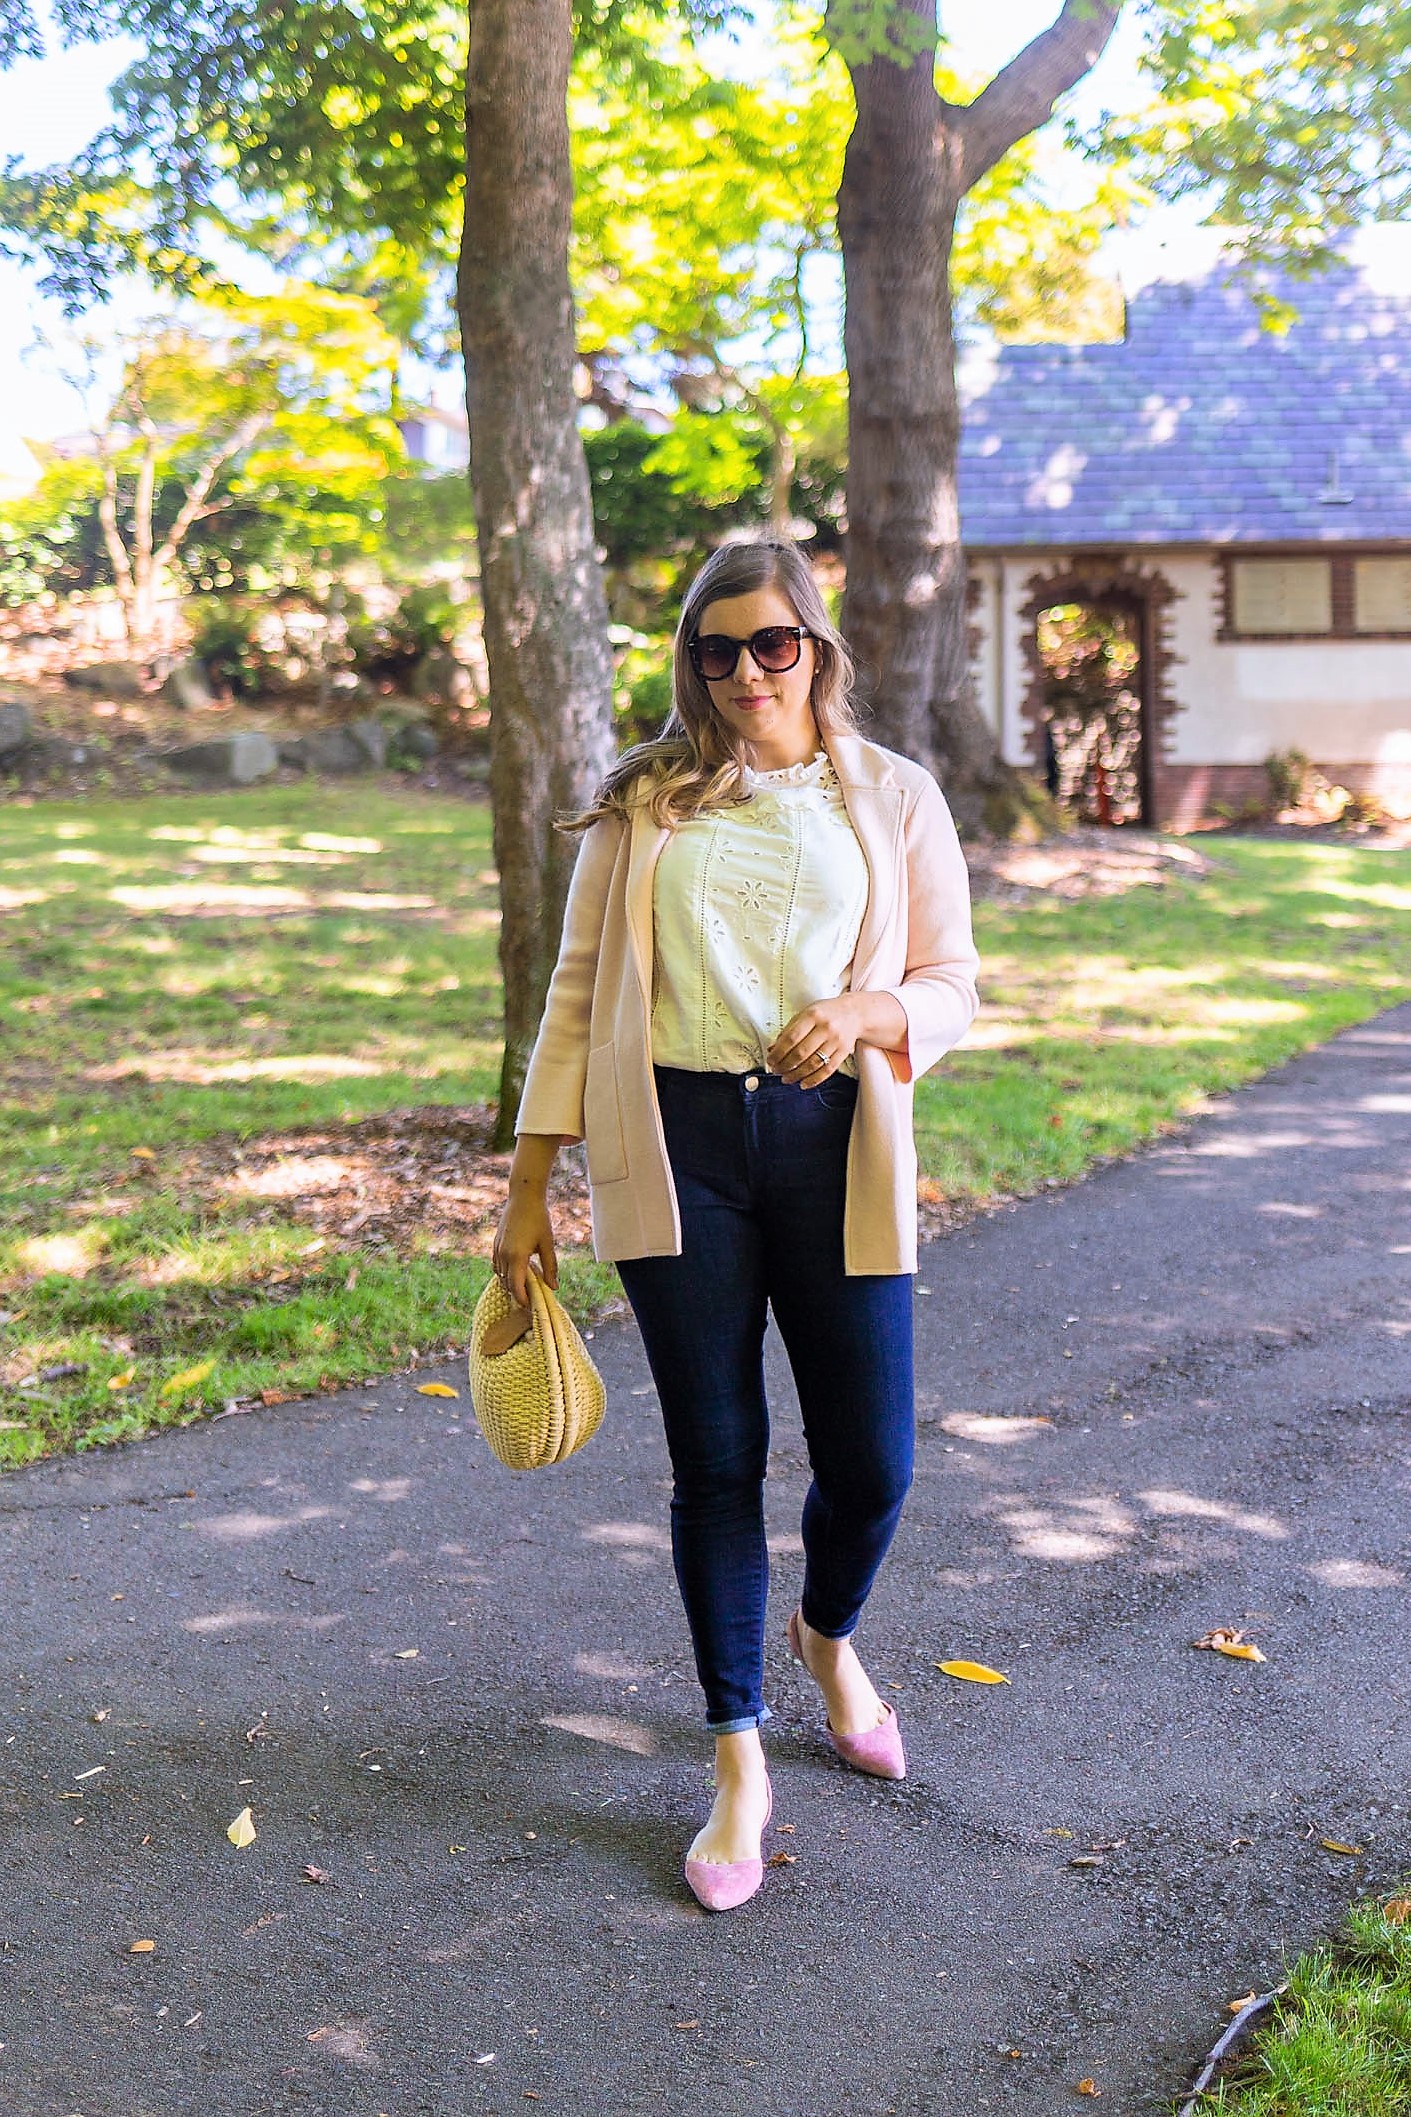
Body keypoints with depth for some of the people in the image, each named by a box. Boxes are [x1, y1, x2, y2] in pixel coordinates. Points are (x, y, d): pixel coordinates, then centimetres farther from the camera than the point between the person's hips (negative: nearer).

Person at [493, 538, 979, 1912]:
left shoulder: (893, 798, 7)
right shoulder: (644, 801, 8)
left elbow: (952, 987, 7)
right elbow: (579, 988, 8)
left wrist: (862, 1010, -16)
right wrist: (529, 1183, 4)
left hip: (832, 1146, 0)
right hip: (677, 1148, 0)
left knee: (870, 1463, 2)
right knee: (716, 1460, 5)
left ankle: (828, 1635, 38)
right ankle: (741, 1763, 20)